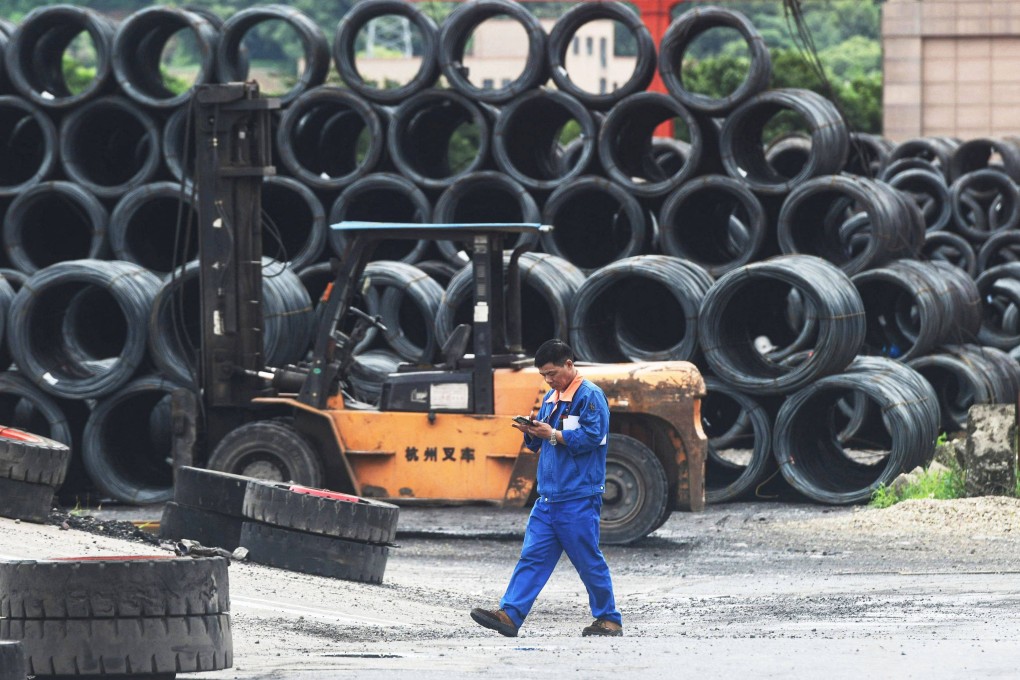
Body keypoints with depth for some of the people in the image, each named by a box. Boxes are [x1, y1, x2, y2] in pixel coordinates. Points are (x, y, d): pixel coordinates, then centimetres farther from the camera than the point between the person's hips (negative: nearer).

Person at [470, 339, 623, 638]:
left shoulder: (590, 396, -8)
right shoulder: (551, 398, 17)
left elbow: (592, 437, -18)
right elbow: (539, 443, 22)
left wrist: (552, 434, -17)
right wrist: (532, 432, 0)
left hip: (579, 499, -8)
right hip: (548, 497, 8)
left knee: (589, 562, 0)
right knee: (532, 556, -1)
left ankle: (609, 620, 11)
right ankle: (509, 615, -8)